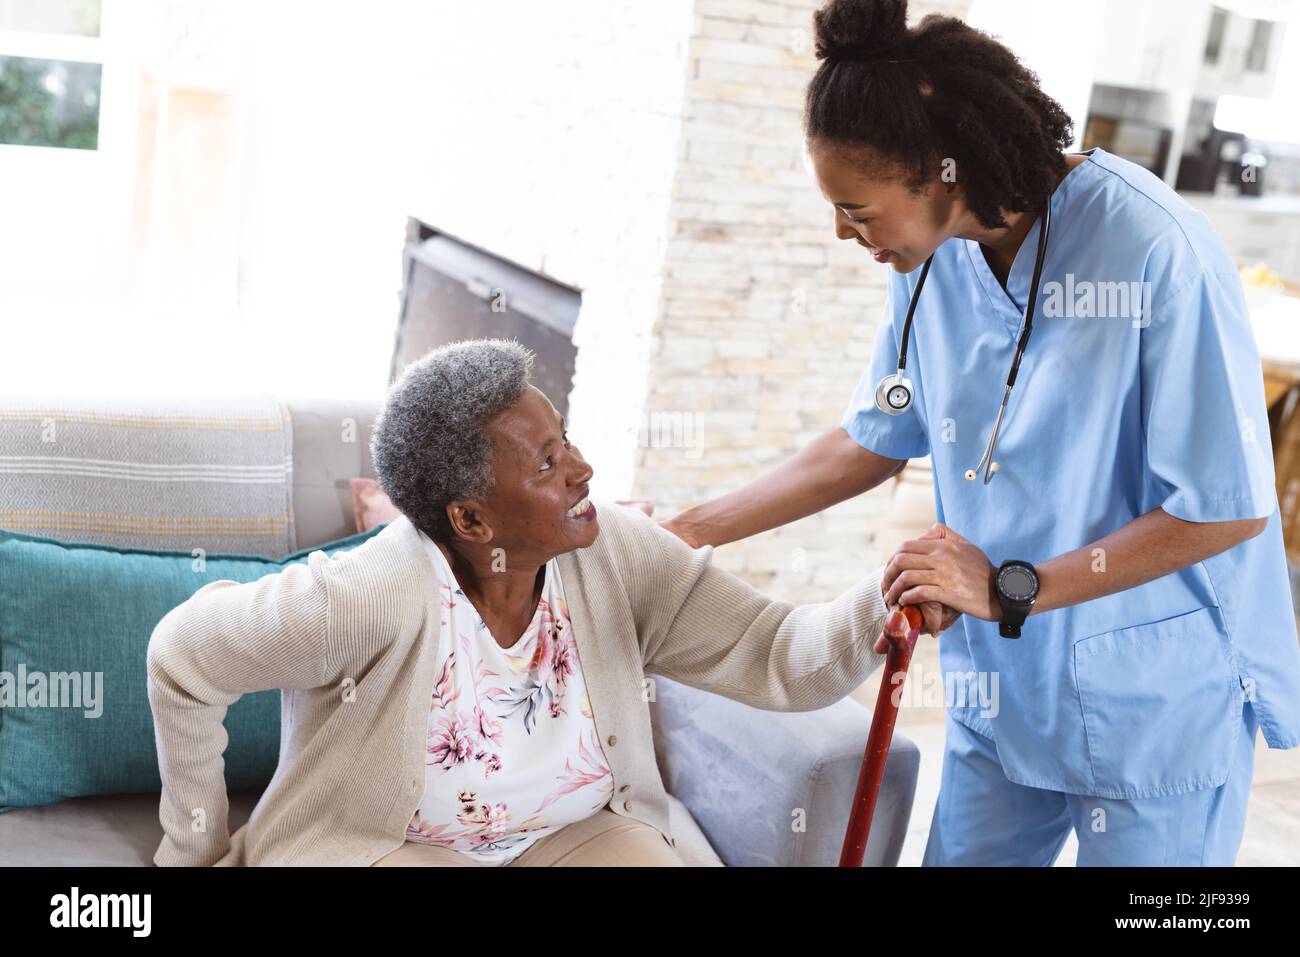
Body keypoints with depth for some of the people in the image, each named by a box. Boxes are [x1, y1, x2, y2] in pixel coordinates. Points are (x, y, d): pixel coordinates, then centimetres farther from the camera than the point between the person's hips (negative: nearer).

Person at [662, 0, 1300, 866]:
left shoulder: (1157, 253, -25)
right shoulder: (934, 256, -5)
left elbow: (1231, 507, -20)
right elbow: (876, 440, 7)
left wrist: (1011, 590, -22)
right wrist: (690, 531, 4)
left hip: (1158, 703, -5)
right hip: (1003, 688, 6)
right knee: (962, 851, 16)